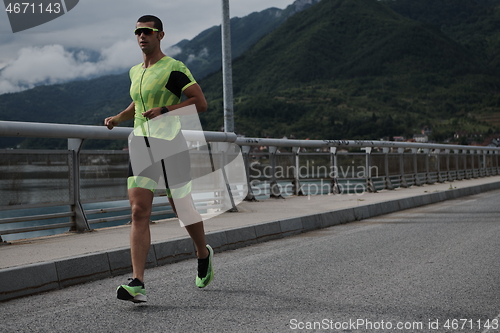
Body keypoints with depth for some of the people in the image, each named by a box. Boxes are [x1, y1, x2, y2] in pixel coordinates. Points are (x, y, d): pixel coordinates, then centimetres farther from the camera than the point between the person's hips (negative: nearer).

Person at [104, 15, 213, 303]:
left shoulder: (174, 69, -7)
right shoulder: (135, 72, 16)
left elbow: (201, 103, -12)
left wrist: (164, 111, -19)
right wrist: (119, 118, 20)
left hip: (170, 145, -5)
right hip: (141, 145, 6)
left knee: (183, 209, 7)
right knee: (139, 213, -8)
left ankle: (203, 254, 37)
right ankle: (138, 284, -13)